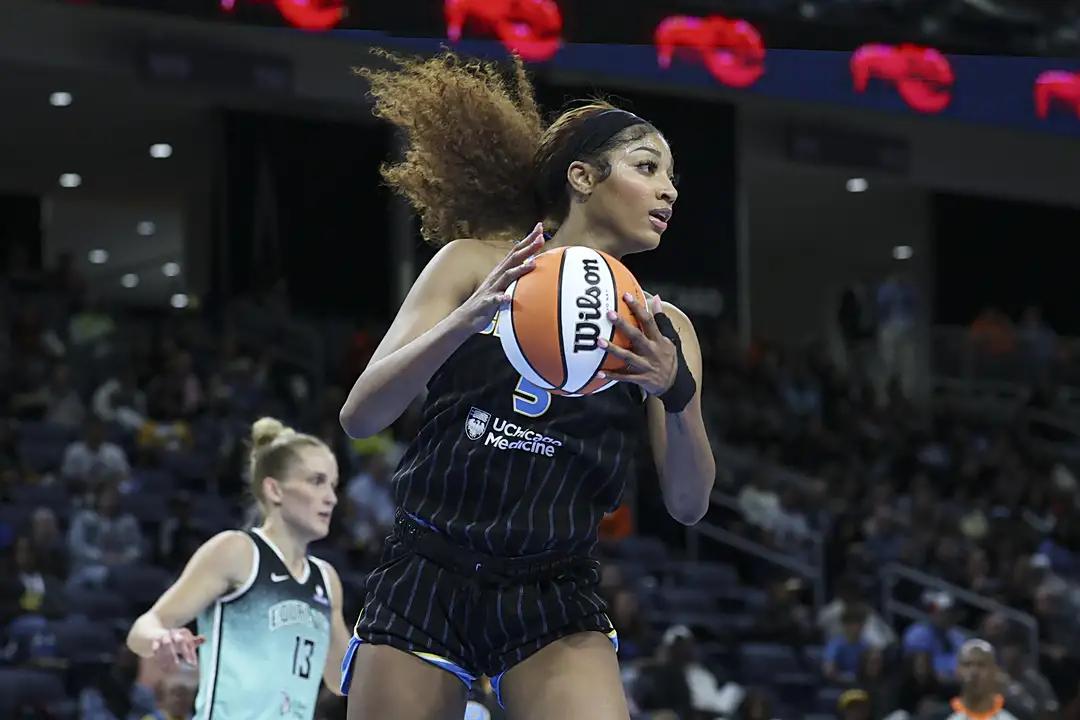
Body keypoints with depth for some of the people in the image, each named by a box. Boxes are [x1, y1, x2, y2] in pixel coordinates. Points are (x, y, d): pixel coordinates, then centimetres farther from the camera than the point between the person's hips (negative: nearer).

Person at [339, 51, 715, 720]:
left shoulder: (662, 330, 9)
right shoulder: (475, 265, 3)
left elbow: (689, 504, 0)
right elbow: (360, 415, -6)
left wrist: (676, 394, -19)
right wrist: (468, 320, -21)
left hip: (556, 599, 1)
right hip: (426, 581, -1)